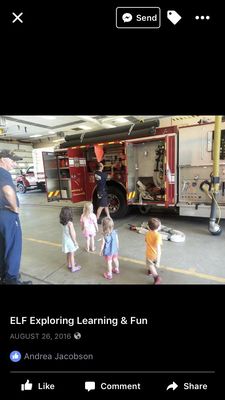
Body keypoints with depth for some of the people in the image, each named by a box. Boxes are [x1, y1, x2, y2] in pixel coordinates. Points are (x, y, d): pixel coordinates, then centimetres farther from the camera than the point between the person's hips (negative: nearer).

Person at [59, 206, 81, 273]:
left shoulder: (63, 222, -4)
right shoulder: (70, 223, -27)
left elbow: (67, 231, 4)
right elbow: (72, 234, -22)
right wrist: (75, 242, -11)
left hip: (65, 240, 7)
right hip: (70, 241, -7)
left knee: (68, 254, 23)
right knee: (72, 255, 8)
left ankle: (69, 265, 41)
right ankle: (73, 268, 21)